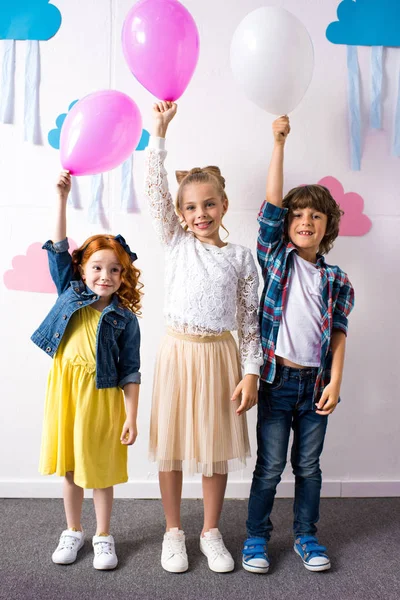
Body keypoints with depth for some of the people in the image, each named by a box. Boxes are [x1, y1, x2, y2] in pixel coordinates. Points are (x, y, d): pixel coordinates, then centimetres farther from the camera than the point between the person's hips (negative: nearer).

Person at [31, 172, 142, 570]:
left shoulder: (125, 318, -5)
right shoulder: (70, 293, 3)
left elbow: (130, 371, -6)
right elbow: (59, 250, -4)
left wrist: (131, 416, -10)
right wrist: (62, 199, -11)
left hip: (102, 396, -2)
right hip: (64, 389, 3)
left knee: (100, 470, 9)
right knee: (69, 467, 15)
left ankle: (103, 537, 29)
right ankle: (73, 532, 35)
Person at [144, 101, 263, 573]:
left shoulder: (241, 257, 2)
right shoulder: (176, 243, 3)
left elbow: (250, 319, 1)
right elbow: (155, 190, -6)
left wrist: (251, 373, -5)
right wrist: (159, 132, -10)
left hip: (220, 355, 0)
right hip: (178, 351, 0)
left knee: (217, 446, 9)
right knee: (171, 445, 8)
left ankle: (211, 532, 29)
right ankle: (173, 531, 28)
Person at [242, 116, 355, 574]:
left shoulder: (336, 279, 5)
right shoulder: (275, 258, 0)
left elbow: (338, 332, 3)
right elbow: (270, 206, -9)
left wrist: (335, 383, -5)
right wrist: (279, 143, -11)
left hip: (315, 382, 2)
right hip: (277, 378, -2)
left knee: (308, 465, 15)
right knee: (270, 465, 7)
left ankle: (306, 536, 33)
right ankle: (256, 537, 26)